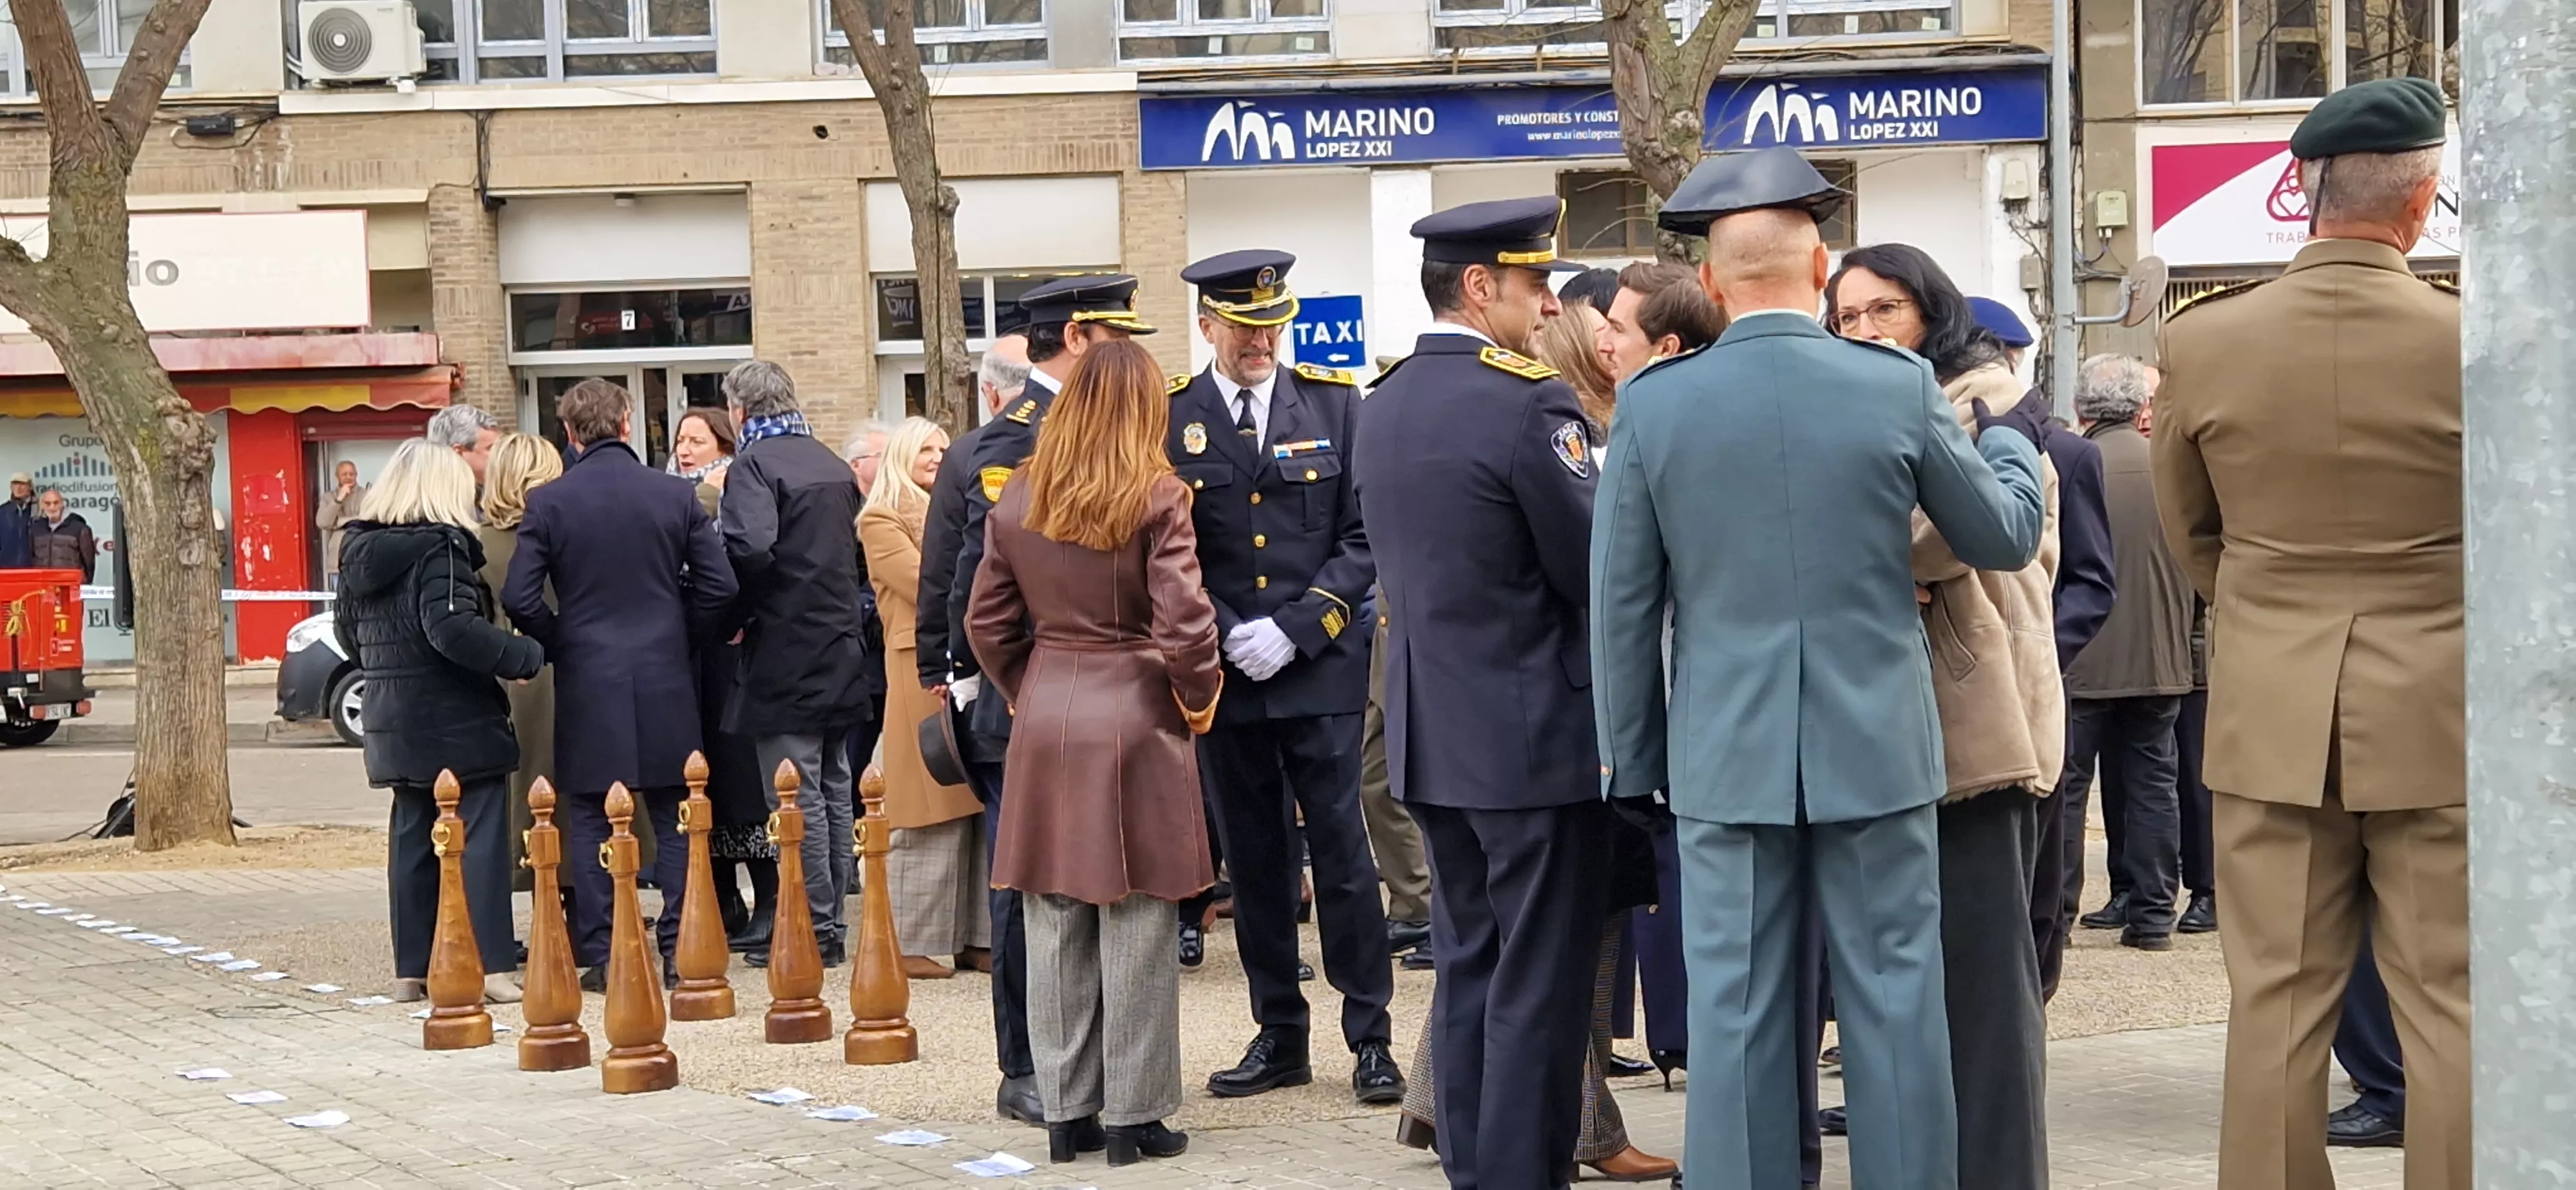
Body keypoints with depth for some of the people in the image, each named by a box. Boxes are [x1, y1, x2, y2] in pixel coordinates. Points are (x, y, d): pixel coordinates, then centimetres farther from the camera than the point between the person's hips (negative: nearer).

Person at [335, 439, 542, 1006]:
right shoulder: (440, 547, -16)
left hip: (395, 725, 7)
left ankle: (412, 969, 15)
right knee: (480, 838, -4)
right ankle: (491, 965, -9)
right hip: (458, 724, -7)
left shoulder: (359, 551, 7)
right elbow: (452, 628, -26)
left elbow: (347, 629, 17)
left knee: (411, 840, 13)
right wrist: (525, 656, -19)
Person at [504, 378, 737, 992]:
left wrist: (560, 644, 6)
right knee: (674, 820, 8)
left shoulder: (548, 503, -5)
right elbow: (719, 585, -3)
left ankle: (599, 956, 4)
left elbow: (519, 597, -9)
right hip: (665, 681, 1)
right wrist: (680, 637, 11)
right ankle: (680, 952, 5)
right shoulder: (676, 494, -1)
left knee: (589, 821, 6)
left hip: (587, 685, -1)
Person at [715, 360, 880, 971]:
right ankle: (832, 924, 18)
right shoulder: (834, 465, 13)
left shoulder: (754, 464, -11)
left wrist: (737, 616, -11)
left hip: (786, 653, -8)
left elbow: (751, 549, -25)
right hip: (842, 649, 8)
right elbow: (861, 549, 15)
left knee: (797, 797, -4)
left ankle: (814, 929, -2)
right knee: (835, 790, 12)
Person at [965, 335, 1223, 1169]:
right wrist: (1198, 699, 2)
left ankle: (1066, 1113, 15)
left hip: (1044, 726, 4)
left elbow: (988, 622, 8)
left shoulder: (1018, 500, 5)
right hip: (1136, 721, -4)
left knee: (1055, 931, 10)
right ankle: (1133, 1117, 6)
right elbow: (1183, 624, -14)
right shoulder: (1158, 498, -9)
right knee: (1135, 928, 2)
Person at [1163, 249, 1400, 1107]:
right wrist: (1225, 639, -9)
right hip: (1221, 675, 1)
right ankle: (1279, 1035, 19)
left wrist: (1293, 632, -10)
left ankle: (1370, 1037, 7)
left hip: (1321, 671, -1)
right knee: (1254, 860, 9)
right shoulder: (1167, 418, 2)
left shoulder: (1335, 404, 2)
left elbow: (1365, 539, -1)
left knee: (1343, 852, -1)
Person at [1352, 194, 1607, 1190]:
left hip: (1431, 735, 8)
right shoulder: (1528, 404, -17)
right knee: (1539, 990, -1)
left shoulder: (1381, 407, 8)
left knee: (1469, 968, 15)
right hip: (1537, 735, -8)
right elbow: (1598, 572, -14)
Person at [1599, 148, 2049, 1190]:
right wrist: (2010, 446, 28)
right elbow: (2007, 538, 6)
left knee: (1736, 1014, 6)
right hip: (1877, 749, 0)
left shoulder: (1652, 404, -5)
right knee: (1896, 1003, 7)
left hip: (1727, 756, 1)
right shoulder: (1899, 387, -6)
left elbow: (1622, 605, 0)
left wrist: (1631, 761, 10)